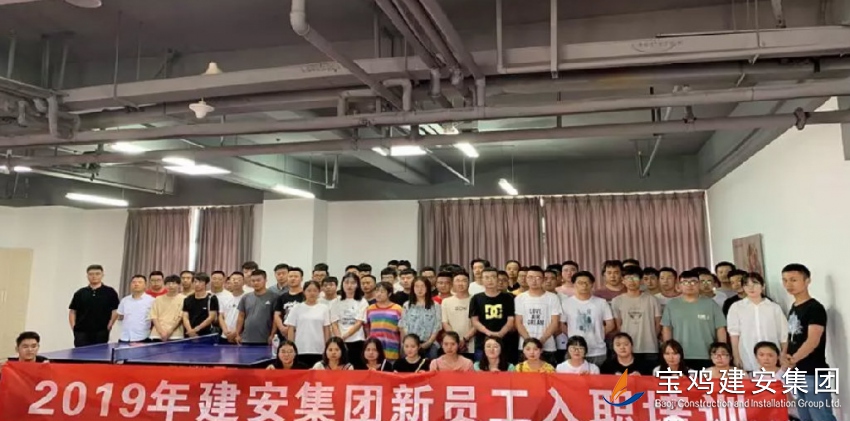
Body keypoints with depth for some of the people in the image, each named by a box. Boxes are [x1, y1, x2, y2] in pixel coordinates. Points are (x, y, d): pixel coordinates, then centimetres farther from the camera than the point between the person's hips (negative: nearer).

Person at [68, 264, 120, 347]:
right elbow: (72, 311, 12)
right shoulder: (80, 293, 9)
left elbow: (116, 311, 0)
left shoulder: (109, 292, 1)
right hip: (81, 333, 2)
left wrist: (109, 326, -5)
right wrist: (73, 327, 2)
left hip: (101, 333, -2)